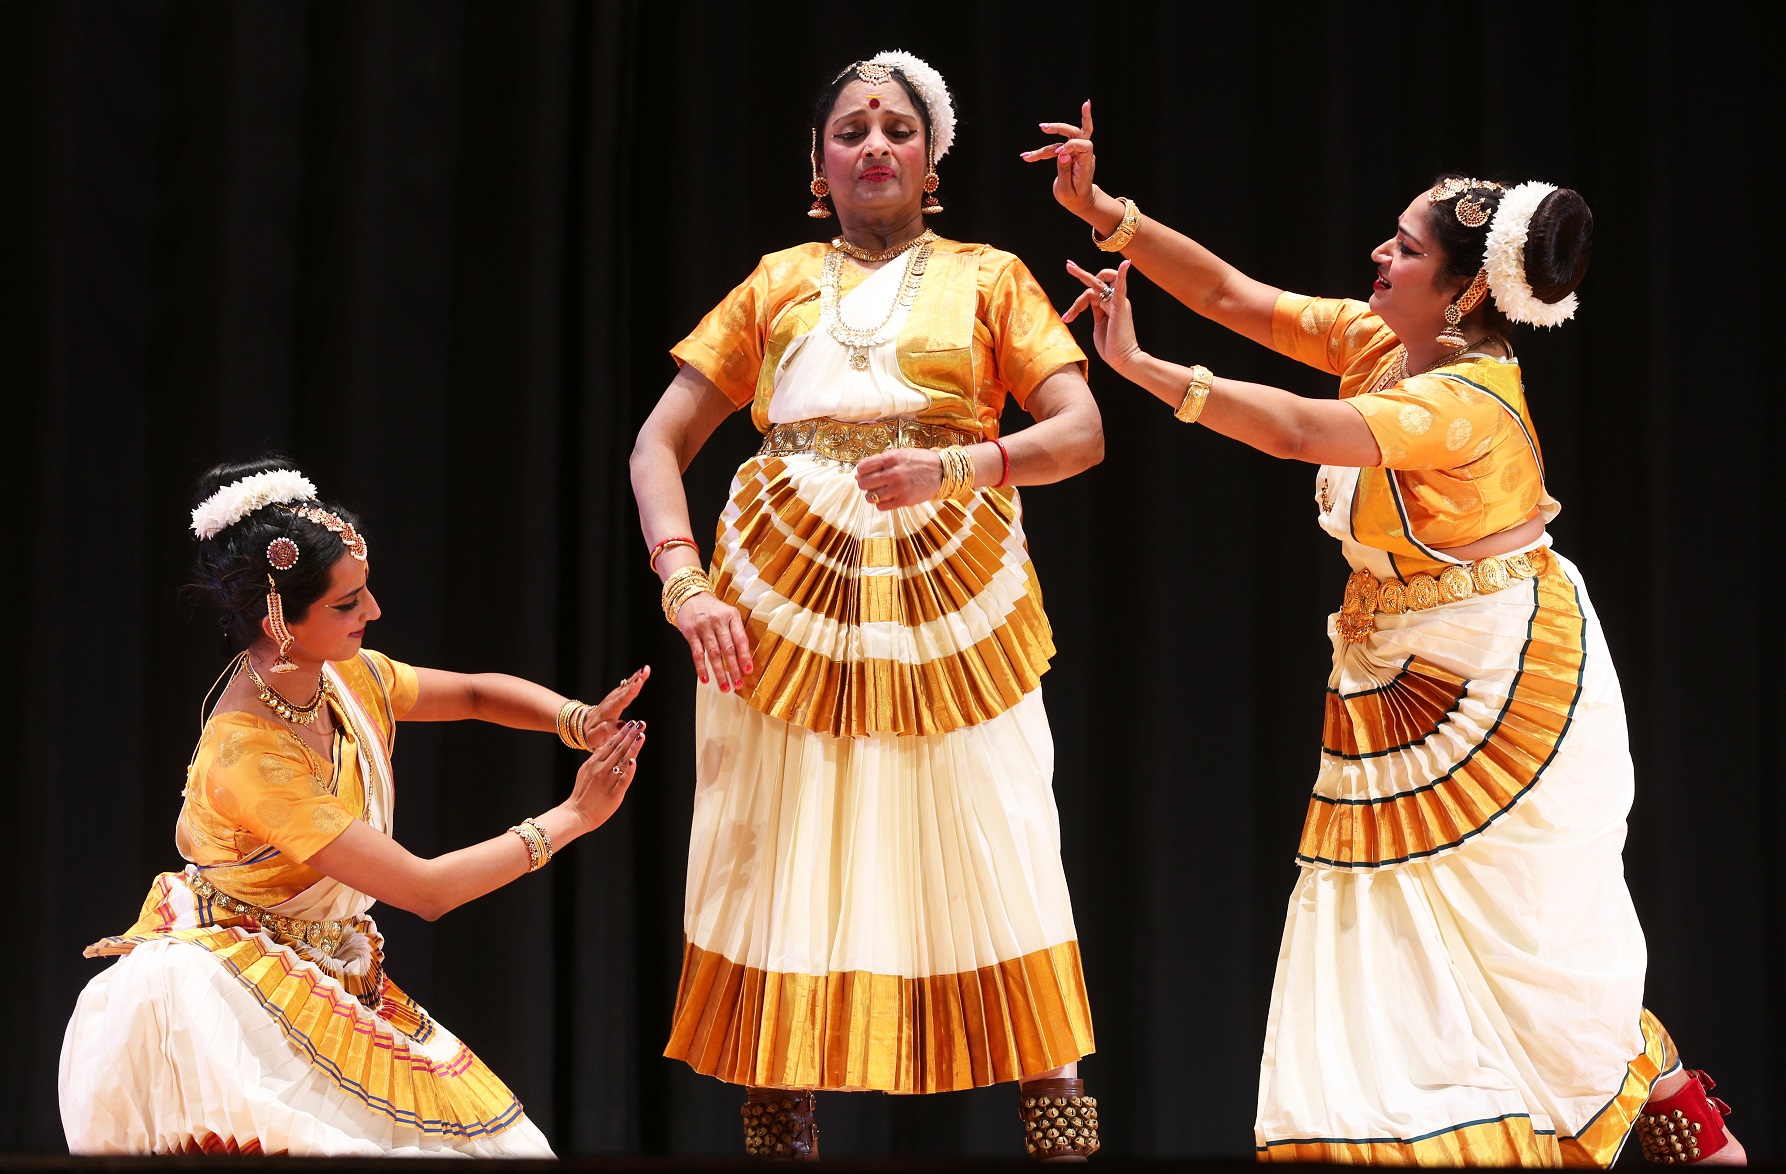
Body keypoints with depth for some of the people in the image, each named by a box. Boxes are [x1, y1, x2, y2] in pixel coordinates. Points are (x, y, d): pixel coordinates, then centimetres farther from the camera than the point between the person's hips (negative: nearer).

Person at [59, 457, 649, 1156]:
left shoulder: (348, 678, -3)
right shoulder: (246, 752, -28)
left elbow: (475, 693, 16)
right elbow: (423, 890, -26)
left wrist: (579, 722, -6)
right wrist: (573, 817, -19)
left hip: (336, 976, 8)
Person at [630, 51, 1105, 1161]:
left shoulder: (988, 278, 12)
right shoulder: (780, 283, 16)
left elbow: (1083, 430, 0)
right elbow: (660, 445, 12)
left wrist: (955, 464, -18)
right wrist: (685, 583, -5)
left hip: (954, 606, -1)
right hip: (785, 609, 1)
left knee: (1004, 879, -6)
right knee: (781, 886, -1)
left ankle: (1063, 1130, -2)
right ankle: (780, 1136, 5)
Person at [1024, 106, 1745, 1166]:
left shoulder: (1470, 401, -25)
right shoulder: (1373, 341, 0)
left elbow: (1299, 431, -36)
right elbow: (1233, 295, 0)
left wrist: (1141, 366, -35)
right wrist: (1105, 212, -9)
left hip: (1500, 675, -8)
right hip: (1392, 672, 8)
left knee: (1530, 934, 0)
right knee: (1382, 929, 6)